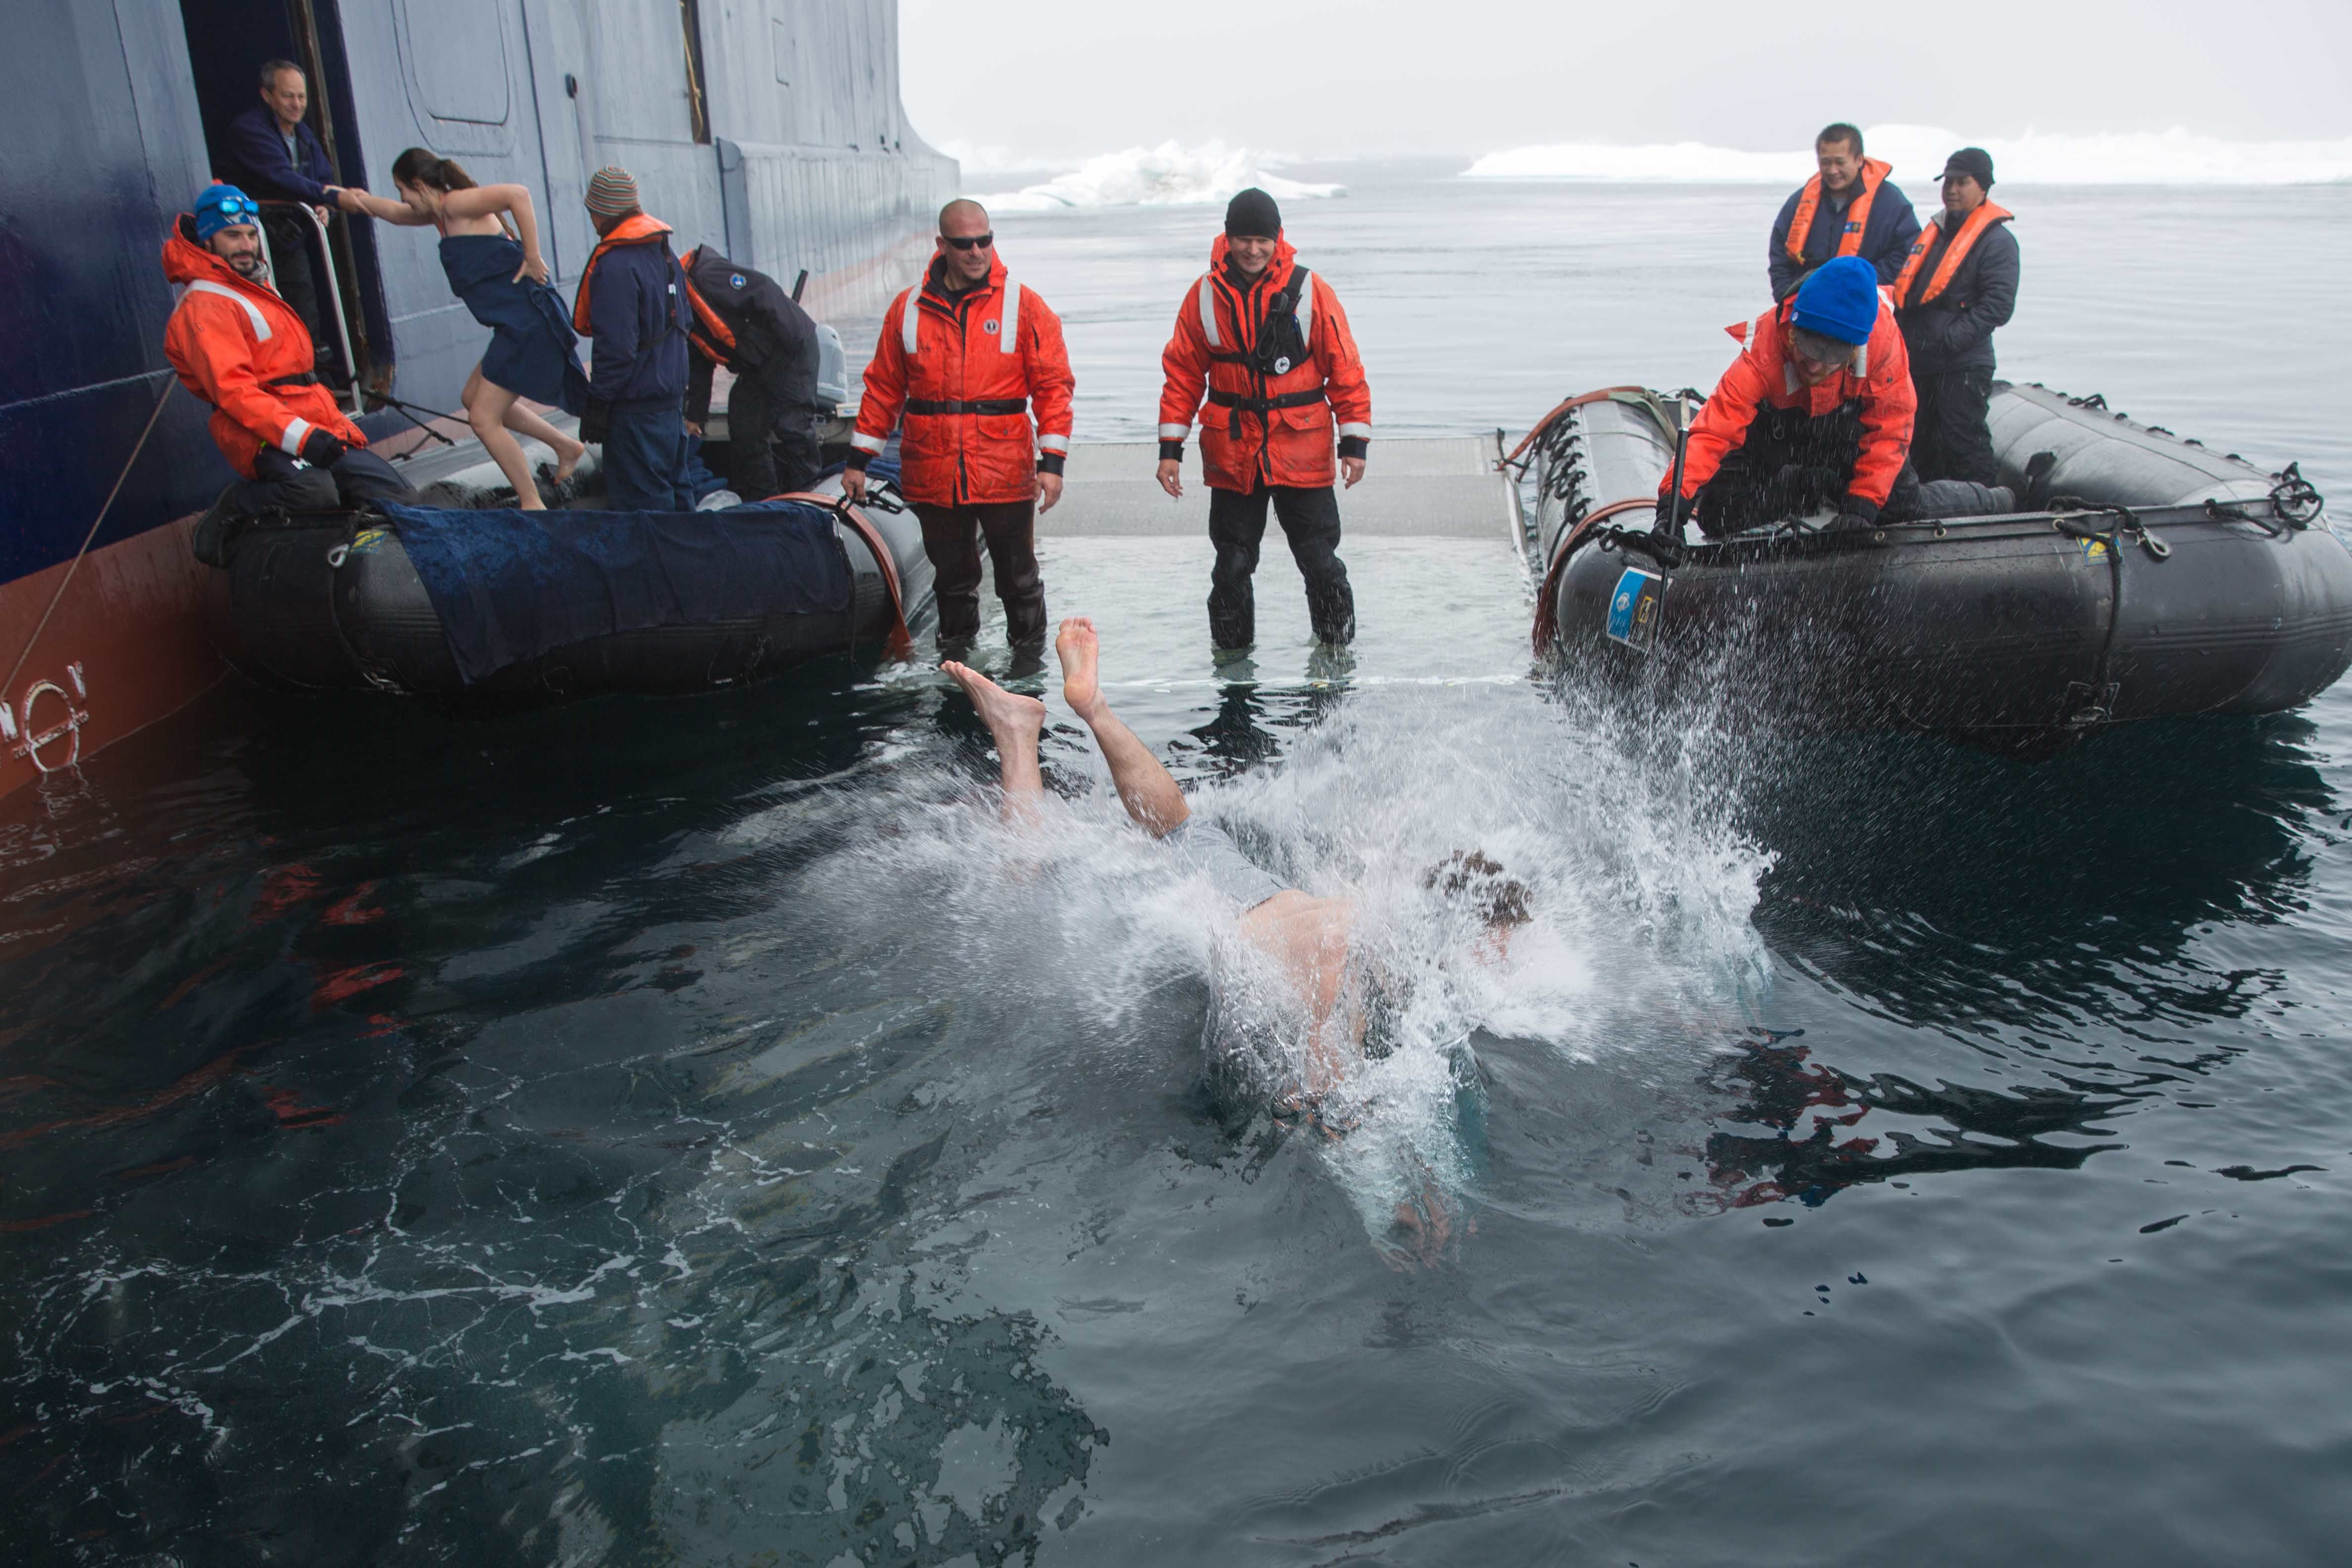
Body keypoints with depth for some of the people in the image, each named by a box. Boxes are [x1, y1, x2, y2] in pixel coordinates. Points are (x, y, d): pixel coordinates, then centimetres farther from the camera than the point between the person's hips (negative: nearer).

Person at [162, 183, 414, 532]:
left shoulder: (258, 290, 25)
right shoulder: (204, 306, -7)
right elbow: (234, 389, -19)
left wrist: (340, 426, 19)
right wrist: (301, 436, -29)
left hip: (316, 430, 9)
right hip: (265, 439, -9)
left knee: (401, 500, 0)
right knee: (315, 492, -38)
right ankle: (234, 509, -9)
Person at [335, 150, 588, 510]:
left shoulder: (455, 204, -10)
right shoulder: (442, 213, 17)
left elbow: (517, 194, -25)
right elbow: (399, 214, 34)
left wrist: (532, 258, -23)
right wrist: (356, 199, 20)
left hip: (527, 323, -10)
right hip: (515, 327, 10)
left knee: (484, 420, -5)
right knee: (474, 399, 24)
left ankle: (533, 505, 5)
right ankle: (566, 447, 28)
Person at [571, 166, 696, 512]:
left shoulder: (615, 266, -18)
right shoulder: (664, 251, 11)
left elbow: (616, 347, -21)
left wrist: (597, 403, -13)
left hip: (636, 406, -9)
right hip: (672, 397, 9)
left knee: (641, 500, -3)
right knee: (674, 486, 18)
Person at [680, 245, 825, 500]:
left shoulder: (705, 274, -17)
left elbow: (763, 292, -23)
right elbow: (699, 364, 21)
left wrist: (793, 341, -25)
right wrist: (695, 415, 22)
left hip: (791, 347, -10)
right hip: (755, 365, 10)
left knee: (792, 423, -11)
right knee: (744, 428, 7)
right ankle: (762, 500, 13)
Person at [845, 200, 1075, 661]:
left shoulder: (1023, 305, 0)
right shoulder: (908, 308, 6)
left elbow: (1053, 385, -3)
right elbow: (883, 388, 12)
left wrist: (1052, 462, -11)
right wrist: (858, 460, 10)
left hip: (1005, 474, -2)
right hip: (932, 475, 2)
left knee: (1018, 574, 7)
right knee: (951, 573, 14)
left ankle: (1029, 651, 25)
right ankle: (954, 653, 29)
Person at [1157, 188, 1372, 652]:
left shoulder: (1310, 291, -3)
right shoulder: (1205, 295, 1)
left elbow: (1345, 369, -1)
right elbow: (1182, 373, 6)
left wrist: (1355, 442, -3)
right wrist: (1170, 448, 2)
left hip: (1302, 452, -1)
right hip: (1231, 455, 2)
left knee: (1320, 562, 4)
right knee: (1232, 566, 10)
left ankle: (1338, 650, 23)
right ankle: (1231, 658, 24)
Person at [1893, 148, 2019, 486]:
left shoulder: (1996, 240, -6)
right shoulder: (1934, 231, 17)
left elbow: (1997, 305, -15)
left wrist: (1949, 340, -21)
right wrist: (1902, 337, 11)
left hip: (1963, 366, -8)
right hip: (1919, 362, 8)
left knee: (1964, 446, -8)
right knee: (1922, 446, 15)